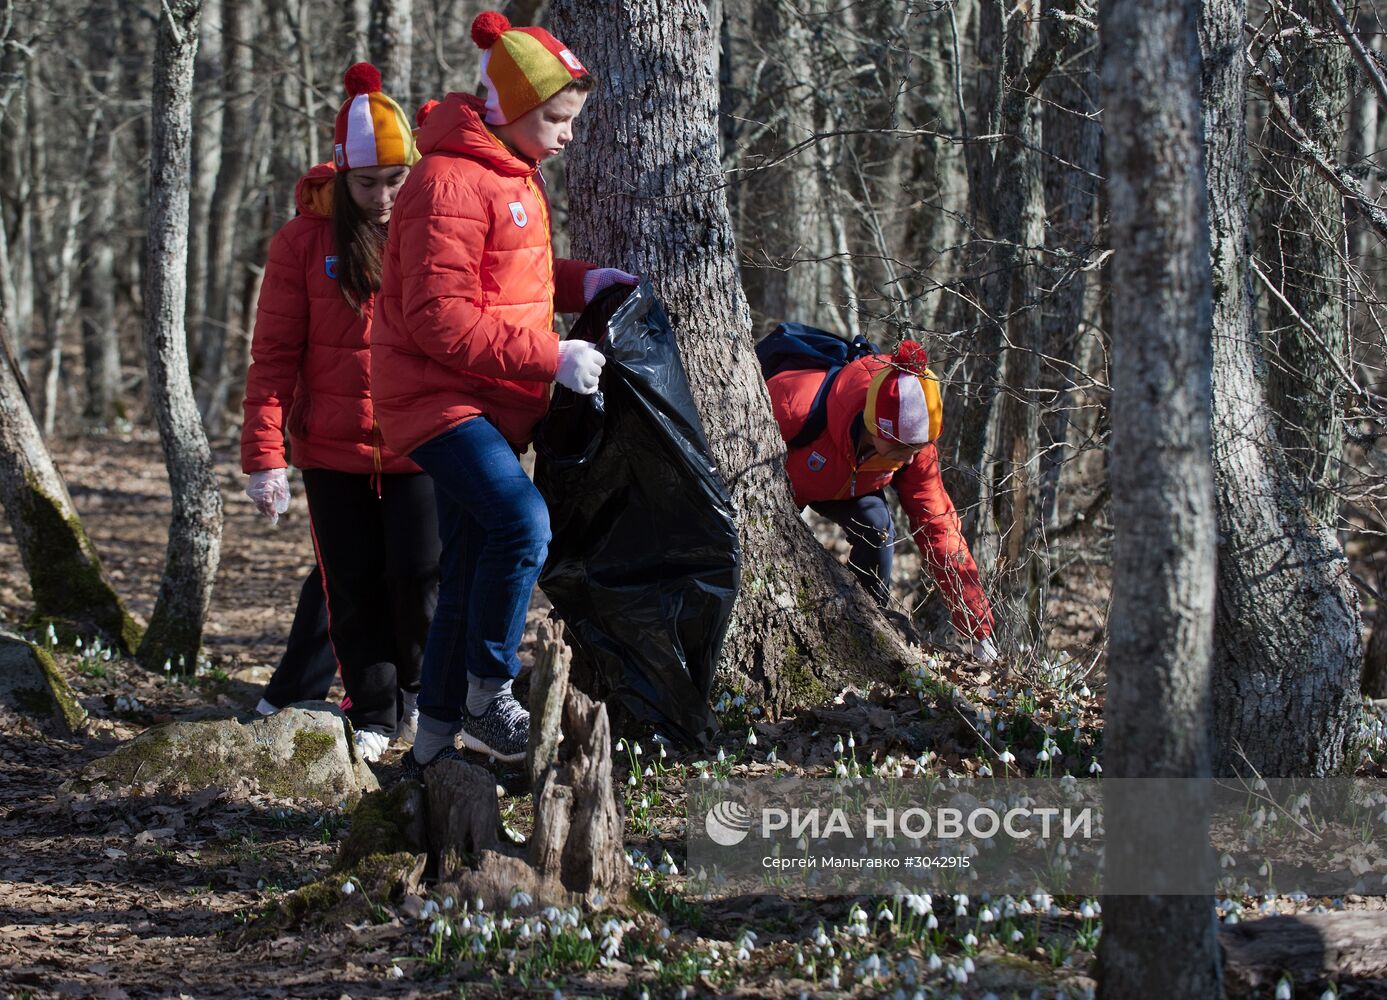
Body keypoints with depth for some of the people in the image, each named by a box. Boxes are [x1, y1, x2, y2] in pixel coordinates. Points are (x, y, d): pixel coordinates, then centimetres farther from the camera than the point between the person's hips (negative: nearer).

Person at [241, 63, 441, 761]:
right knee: (355, 589, 6)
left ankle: (419, 690, 18)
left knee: (419, 574, -7)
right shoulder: (304, 242, -3)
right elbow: (274, 355, -2)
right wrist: (264, 454, -8)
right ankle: (374, 717, 19)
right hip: (333, 450, 0)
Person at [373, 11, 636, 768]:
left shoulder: (514, 176, 14)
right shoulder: (451, 183, -18)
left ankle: (436, 738, 20)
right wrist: (551, 358, -23)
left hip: (492, 404, 10)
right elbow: (441, 319, -23)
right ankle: (488, 700, -17)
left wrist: (580, 283, 7)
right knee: (522, 521, -28)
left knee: (471, 575, 12)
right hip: (440, 396, -10)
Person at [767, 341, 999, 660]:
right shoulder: (799, 403, -45)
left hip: (841, 485, 3)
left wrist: (979, 632, -22)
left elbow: (939, 529, -21)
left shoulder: (915, 448, -28)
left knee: (876, 527, -24)